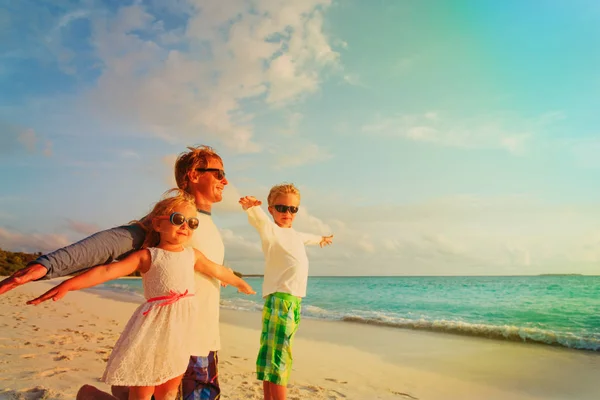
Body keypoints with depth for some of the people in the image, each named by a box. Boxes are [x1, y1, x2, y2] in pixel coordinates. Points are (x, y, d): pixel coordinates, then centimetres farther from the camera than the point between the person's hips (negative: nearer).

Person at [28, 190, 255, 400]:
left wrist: (240, 283, 39)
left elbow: (218, 271, 24)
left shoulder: (193, 255, 8)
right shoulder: (147, 256, -6)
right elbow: (108, 271, -17)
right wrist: (68, 285, -29)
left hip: (180, 331, 5)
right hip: (154, 329, -4)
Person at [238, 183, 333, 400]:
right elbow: (259, 219, -28)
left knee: (271, 359, 12)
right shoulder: (271, 230, -6)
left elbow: (307, 237, 43)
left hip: (293, 301, 8)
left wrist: (320, 239, 64)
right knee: (277, 360, -7)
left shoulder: (294, 235, 19)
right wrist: (250, 207, -51)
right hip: (279, 300, -8)